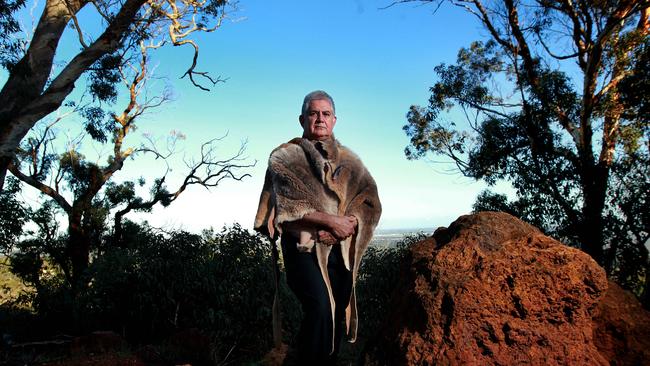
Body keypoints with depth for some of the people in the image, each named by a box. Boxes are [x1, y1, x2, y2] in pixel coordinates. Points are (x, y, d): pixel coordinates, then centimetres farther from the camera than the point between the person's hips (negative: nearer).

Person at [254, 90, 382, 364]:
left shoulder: (349, 160, 15)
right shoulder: (285, 156, 5)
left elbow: (370, 203, 5)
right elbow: (286, 203, -9)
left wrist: (348, 224, -14)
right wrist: (330, 220, -17)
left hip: (341, 250, 4)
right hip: (304, 247, -4)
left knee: (337, 317, 10)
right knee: (320, 308, -23)